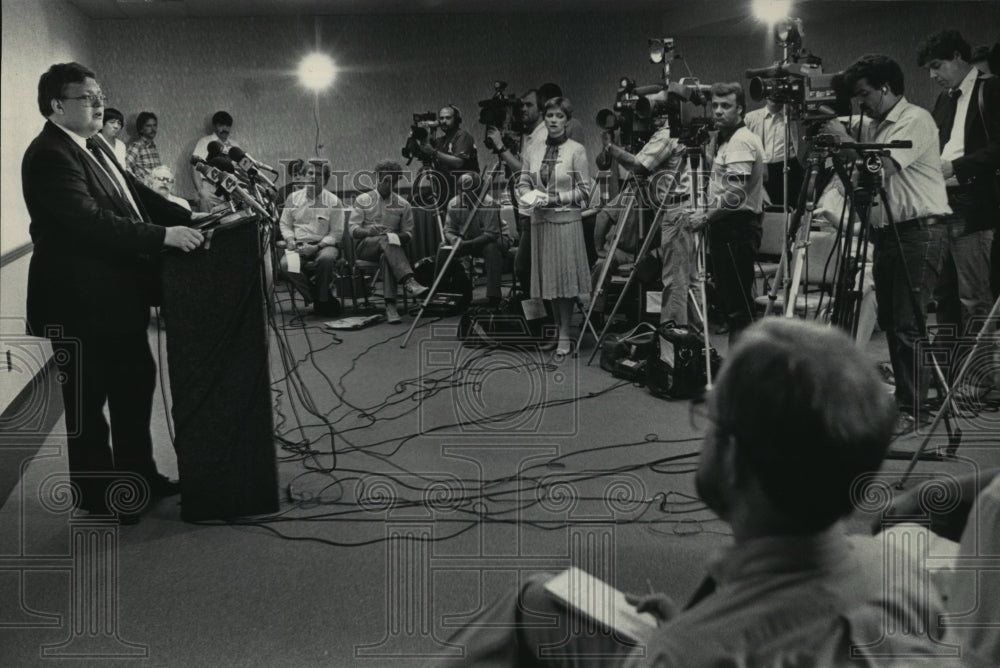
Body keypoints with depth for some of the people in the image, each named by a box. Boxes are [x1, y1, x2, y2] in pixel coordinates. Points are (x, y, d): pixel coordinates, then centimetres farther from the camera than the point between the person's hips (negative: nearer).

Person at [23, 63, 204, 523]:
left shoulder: (94, 149, 11)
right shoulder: (49, 155, -19)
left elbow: (135, 195, 15)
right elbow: (89, 222, -29)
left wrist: (189, 218, 1)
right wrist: (163, 236, -32)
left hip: (117, 296, 10)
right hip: (81, 302, -10)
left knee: (135, 383, 19)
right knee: (88, 399, 4)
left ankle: (137, 474, 34)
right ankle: (95, 494, 19)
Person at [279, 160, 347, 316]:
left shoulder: (333, 201, 3)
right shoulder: (293, 198, 13)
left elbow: (337, 233, -2)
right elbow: (284, 224, 18)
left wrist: (317, 247, -15)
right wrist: (290, 240, -4)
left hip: (324, 245, -2)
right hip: (299, 245, 2)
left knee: (326, 258, -39)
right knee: (286, 263, -31)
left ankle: (322, 300, -15)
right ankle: (324, 299, -19)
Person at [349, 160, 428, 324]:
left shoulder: (403, 205, 16)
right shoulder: (363, 200, 13)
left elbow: (408, 234, 10)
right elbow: (353, 230, 3)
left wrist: (395, 236, -14)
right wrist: (370, 232, -19)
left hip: (387, 248, 1)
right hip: (364, 246, -1)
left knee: (387, 257, -39)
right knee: (387, 240, -37)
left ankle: (390, 306, -53)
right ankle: (409, 281, -57)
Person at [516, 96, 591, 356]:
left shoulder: (576, 150, -4)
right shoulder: (534, 151, 9)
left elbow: (584, 191, -6)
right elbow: (523, 185, 11)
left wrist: (554, 197, -15)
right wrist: (531, 196, -11)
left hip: (566, 220, -4)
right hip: (540, 220, 4)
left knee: (565, 275, -5)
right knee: (547, 276, 7)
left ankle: (565, 334, 0)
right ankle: (556, 327, 19)